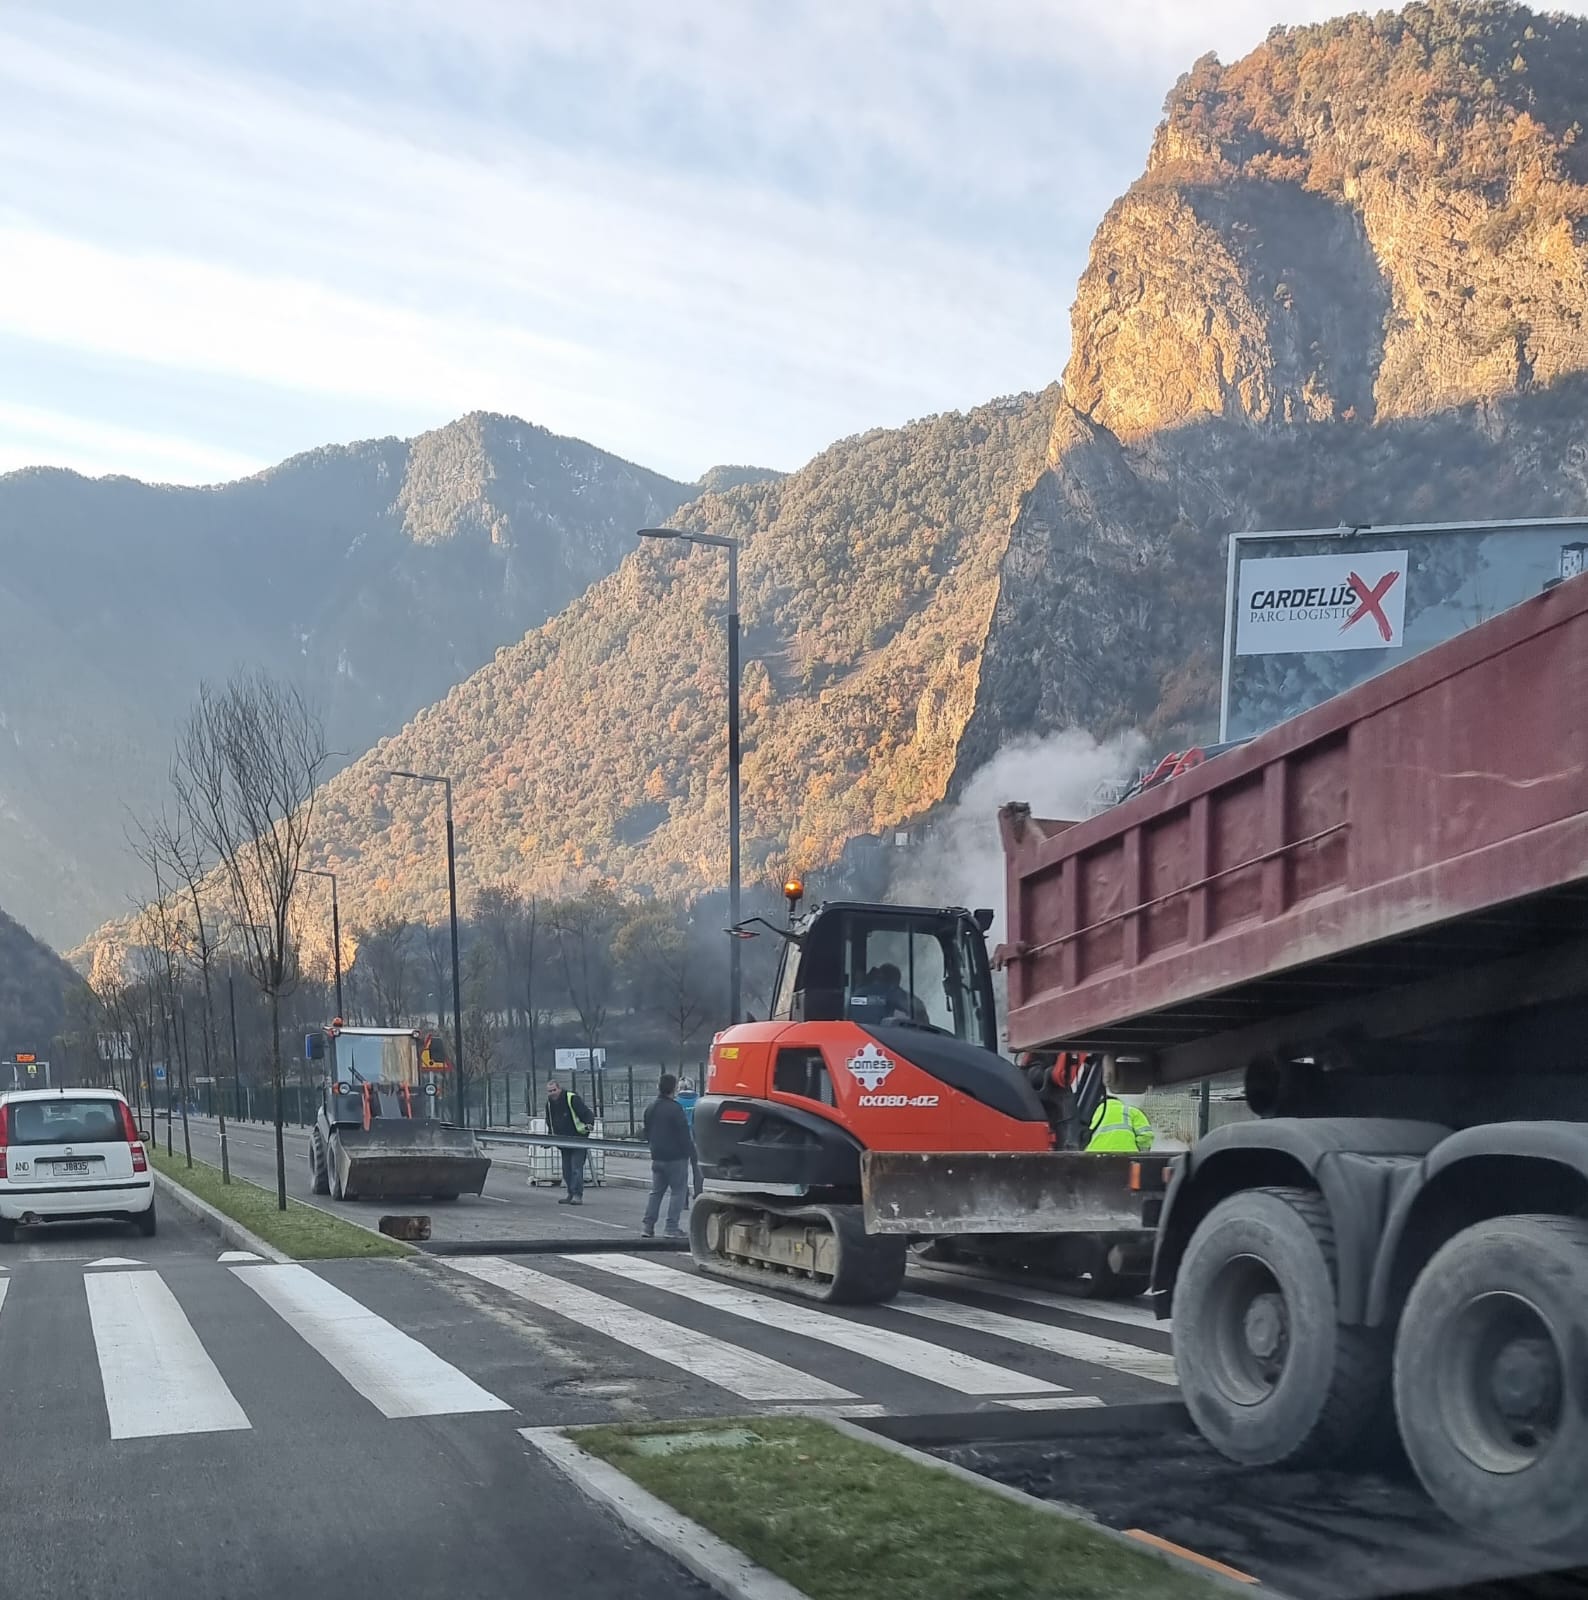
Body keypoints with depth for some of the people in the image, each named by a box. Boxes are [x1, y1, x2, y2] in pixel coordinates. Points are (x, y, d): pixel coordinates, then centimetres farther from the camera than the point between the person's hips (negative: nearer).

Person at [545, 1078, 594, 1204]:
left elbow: (587, 1113, -19)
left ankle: (578, 1195, -12)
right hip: (563, 1141, 7)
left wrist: (588, 1125, -32)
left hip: (577, 1140, -7)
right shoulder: (549, 1103, 6)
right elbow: (549, 1121, 24)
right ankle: (570, 1193, 19)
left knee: (576, 1168, -13)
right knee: (566, 1169, 10)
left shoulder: (572, 1098, -16)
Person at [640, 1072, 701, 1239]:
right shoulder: (675, 1108, -16)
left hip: (657, 1157, 7)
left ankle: (647, 1225, 8)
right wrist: (692, 1155, -9)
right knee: (678, 1191, 1)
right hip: (676, 1157, -7)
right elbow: (684, 1136, -15)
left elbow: (647, 1133, 17)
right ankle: (672, 1227, -3)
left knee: (656, 1191, 14)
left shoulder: (650, 1108, 8)